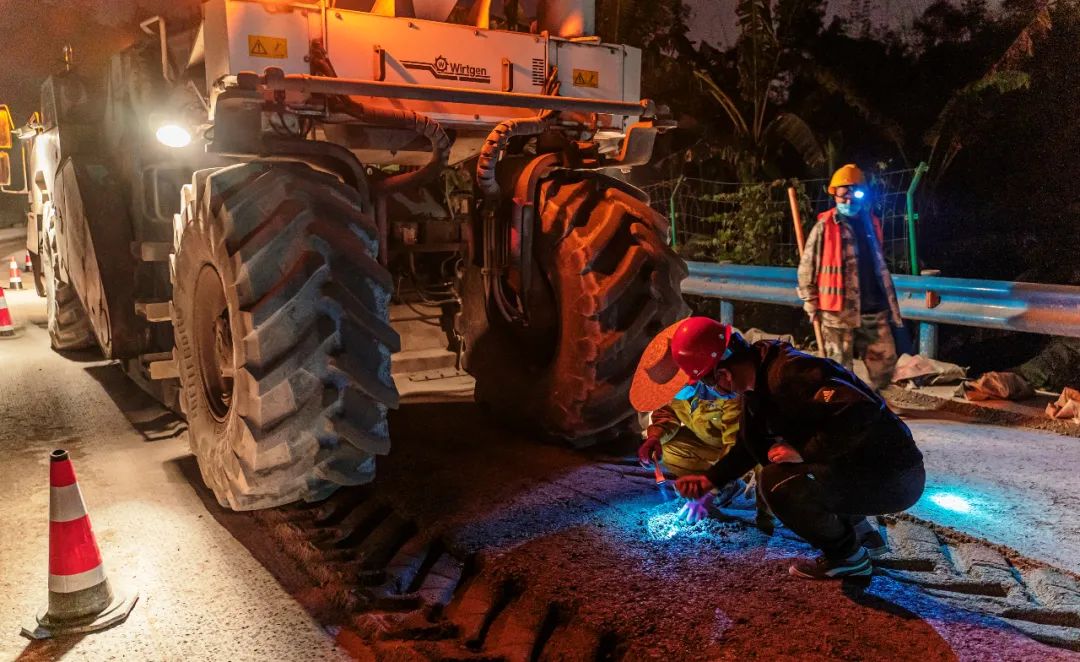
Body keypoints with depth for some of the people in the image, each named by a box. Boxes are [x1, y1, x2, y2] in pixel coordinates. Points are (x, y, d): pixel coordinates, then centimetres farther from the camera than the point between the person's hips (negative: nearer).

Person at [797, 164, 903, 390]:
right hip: (838, 311, -5)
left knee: (885, 363, 9)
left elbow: (879, 266, 19)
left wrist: (890, 303, 18)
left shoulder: (871, 223, 11)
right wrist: (811, 303, -5)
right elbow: (806, 268, -4)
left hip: (874, 309, 5)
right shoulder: (824, 227, -6)